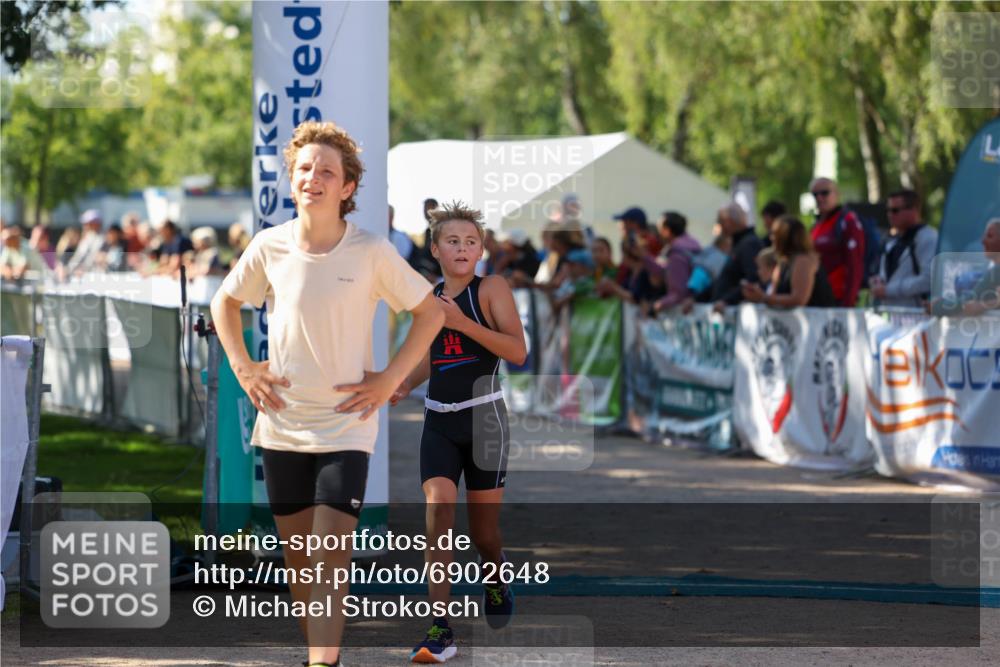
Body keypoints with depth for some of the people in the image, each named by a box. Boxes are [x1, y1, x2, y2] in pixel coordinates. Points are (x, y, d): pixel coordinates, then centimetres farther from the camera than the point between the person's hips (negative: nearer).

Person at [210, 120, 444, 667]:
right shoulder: (269, 247, -3)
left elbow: (430, 313, 2)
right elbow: (225, 302, 16)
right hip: (281, 424, 3)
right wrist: (242, 367, 5)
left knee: (330, 555, -14)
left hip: (346, 424, -3)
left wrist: (390, 379, -5)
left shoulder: (372, 252, -10)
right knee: (297, 557, 10)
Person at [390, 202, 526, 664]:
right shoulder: (428, 298, 8)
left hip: (482, 416, -3)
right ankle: (441, 630, -20)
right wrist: (406, 384, 3)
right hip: (438, 420, 3)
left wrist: (462, 323, -23)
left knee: (483, 528, 7)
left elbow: (518, 352, -17)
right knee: (438, 506, -16)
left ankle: (496, 584, 42)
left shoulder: (491, 288, -6)